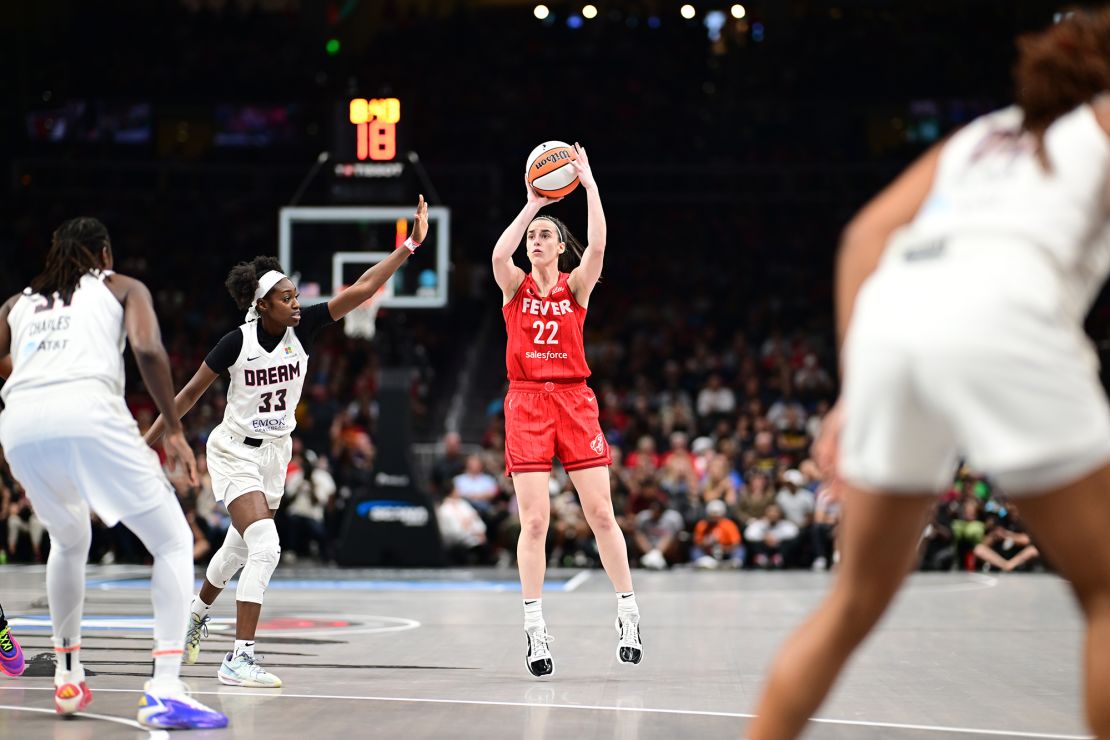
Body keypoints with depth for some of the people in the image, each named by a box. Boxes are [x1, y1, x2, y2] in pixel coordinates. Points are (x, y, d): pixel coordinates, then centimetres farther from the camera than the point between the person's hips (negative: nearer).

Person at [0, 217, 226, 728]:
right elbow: (147, 348, 2)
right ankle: (164, 691, -10)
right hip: (87, 412, -4)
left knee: (70, 542, 33)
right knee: (173, 542, 6)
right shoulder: (123, 288, 22)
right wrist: (174, 429, 6)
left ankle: (67, 676, 30)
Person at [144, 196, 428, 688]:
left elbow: (362, 289, -14)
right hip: (235, 452, -6)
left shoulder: (303, 328, -8)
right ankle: (239, 659, -21)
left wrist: (409, 246, -21)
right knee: (265, 546, -23)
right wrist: (148, 440, -3)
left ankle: (197, 612, 51)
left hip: (275, 454, 6)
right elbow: (190, 394, -6)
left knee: (239, 548, 21)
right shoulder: (237, 342, -18)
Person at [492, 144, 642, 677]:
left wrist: (589, 183, -11)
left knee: (601, 513, -1)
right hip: (526, 403, 0)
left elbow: (596, 246, -11)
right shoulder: (516, 287, 7)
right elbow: (500, 255, -16)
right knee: (534, 521, -6)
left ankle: (628, 611, 10)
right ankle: (534, 628, -3)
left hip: (574, 402, 1)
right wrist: (530, 205, -13)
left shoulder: (576, 286, 7)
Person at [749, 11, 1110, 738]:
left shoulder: (980, 135, 35)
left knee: (856, 602, 18)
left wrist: (855, 390, 18)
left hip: (889, 316, 5)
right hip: (1002, 312, -5)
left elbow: (869, 233, 20)